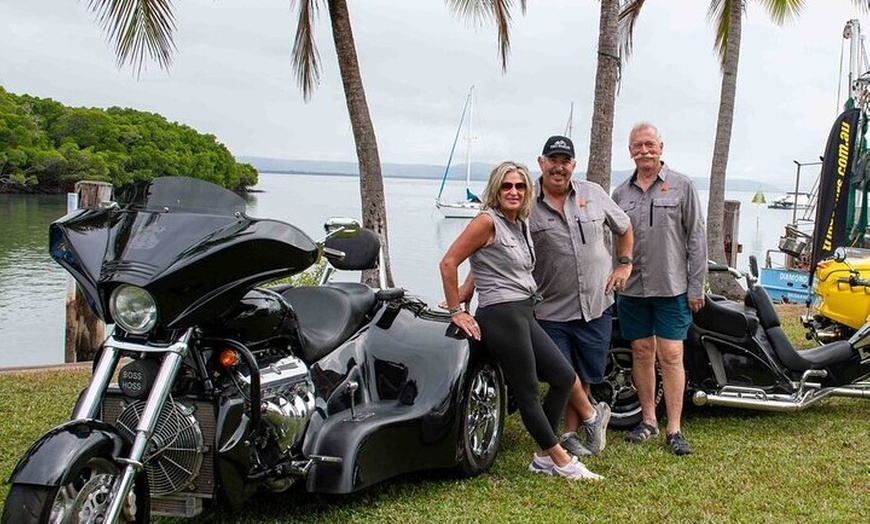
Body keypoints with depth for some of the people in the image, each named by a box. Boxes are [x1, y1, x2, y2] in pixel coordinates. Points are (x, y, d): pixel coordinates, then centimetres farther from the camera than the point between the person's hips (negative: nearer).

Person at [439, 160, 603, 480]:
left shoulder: (521, 225, 14)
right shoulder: (488, 221, -11)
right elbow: (448, 263, -14)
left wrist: (462, 299, 10)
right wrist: (456, 311, -10)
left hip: (524, 314, 9)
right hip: (501, 315, -9)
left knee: (564, 375, 10)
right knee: (527, 392, 0)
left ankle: (544, 458, 18)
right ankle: (561, 461, 11)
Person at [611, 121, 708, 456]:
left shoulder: (682, 186, 1)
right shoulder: (620, 193, 11)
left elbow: (696, 237, -1)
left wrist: (696, 287, -5)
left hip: (672, 288, -3)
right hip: (632, 289, 4)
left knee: (670, 356, -5)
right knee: (642, 353, 10)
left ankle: (674, 430, -1)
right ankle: (648, 420, 21)